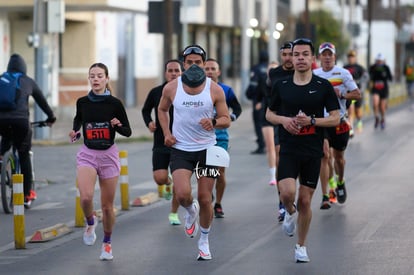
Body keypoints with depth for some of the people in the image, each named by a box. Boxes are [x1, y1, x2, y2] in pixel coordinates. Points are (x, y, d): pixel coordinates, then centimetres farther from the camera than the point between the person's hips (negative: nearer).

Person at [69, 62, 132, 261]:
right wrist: (74, 132, 4)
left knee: (107, 205, 5)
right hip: (87, 154, 1)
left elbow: (127, 132, 1)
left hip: (109, 155, -1)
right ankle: (90, 222, 10)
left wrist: (118, 125, -19)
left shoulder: (114, 103, -5)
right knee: (86, 197, -22)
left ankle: (107, 244, 24)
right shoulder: (82, 102, 1)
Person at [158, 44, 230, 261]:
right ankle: (191, 211, 19)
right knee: (183, 194, -19)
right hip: (180, 149, 0)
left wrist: (213, 122, -22)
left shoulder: (215, 90, -5)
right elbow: (162, 109, 16)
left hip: (207, 149, 0)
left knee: (205, 200, 4)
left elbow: (226, 120, 0)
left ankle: (204, 241, 25)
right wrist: (166, 133, 3)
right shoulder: (171, 88, -3)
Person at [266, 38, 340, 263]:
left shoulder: (323, 86, -1)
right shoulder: (281, 86, 3)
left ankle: (301, 246, 21)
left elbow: (335, 118, 0)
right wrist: (284, 120, -8)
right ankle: (290, 213, 16)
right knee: (287, 192, -21)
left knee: (305, 201, 4)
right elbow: (269, 114, 13)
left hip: (313, 151, 0)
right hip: (288, 149, 0)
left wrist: (311, 121, -15)